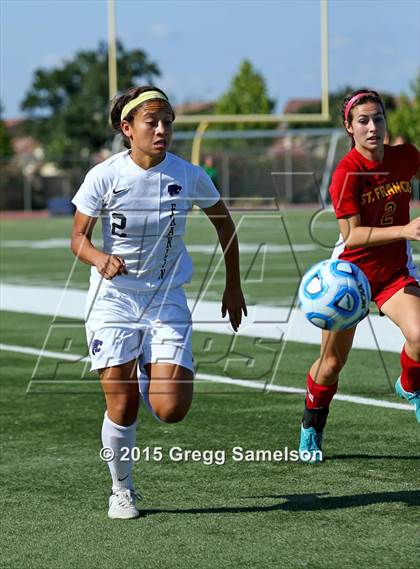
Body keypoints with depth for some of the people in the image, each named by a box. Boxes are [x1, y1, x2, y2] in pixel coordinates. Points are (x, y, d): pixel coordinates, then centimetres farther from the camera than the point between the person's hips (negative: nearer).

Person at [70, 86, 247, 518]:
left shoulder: (189, 177, -6)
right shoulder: (104, 176, -11)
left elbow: (223, 222, 11)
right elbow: (78, 238, -4)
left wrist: (233, 285, 13)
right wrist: (100, 259, -27)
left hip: (166, 301, 1)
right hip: (113, 299, -1)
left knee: (170, 410, -10)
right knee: (122, 407, -6)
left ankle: (146, 375, 27)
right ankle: (121, 490, 19)